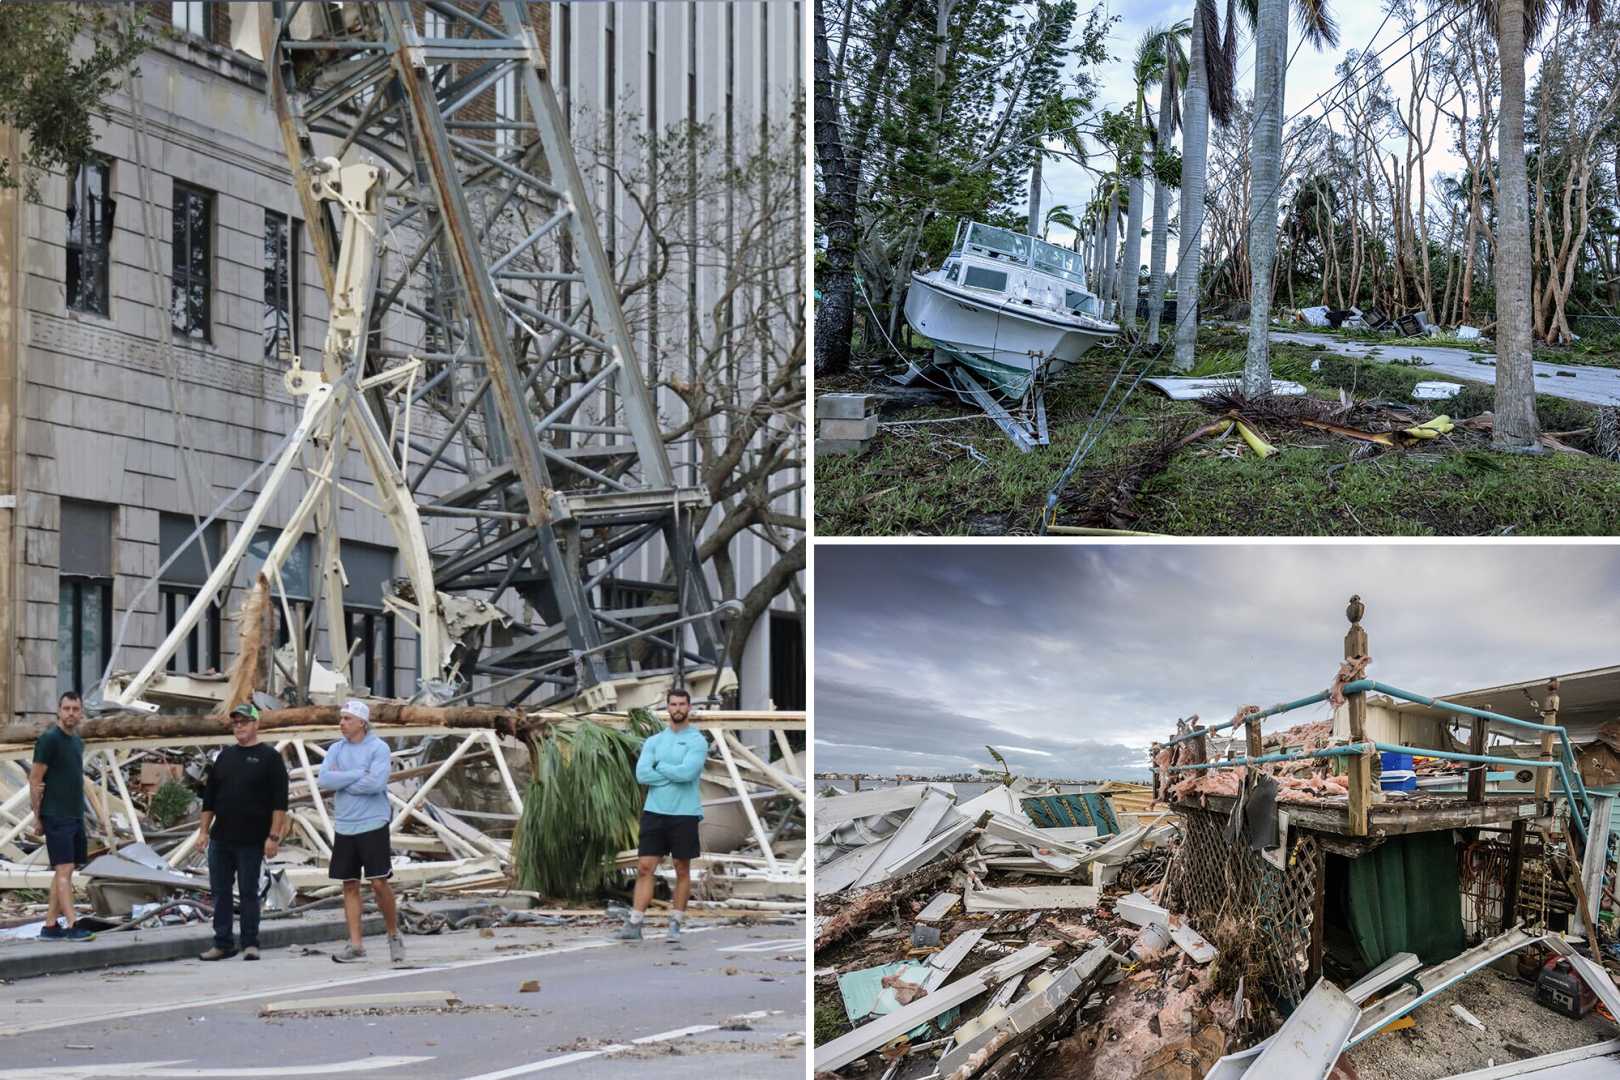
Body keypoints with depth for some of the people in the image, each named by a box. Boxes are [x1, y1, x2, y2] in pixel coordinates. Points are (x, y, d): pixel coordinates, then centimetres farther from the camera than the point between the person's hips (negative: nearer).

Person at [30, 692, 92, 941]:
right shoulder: (49, 739, -9)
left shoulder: (77, 741, 15)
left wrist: (79, 811, 8)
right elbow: (35, 780, -9)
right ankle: (72, 925, -15)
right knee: (64, 869, -11)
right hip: (56, 817, -8)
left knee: (65, 871, 8)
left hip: (75, 816, 8)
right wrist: (37, 817, -9)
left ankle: (50, 926, 12)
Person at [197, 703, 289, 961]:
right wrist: (203, 830, 10)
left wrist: (274, 836, -14)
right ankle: (223, 944, 13)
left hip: (251, 841, -5)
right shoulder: (225, 756, 13)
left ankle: (250, 944, 8)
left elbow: (279, 801, -8)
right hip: (220, 838, 5)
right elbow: (209, 797, 16)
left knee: (248, 893, 0)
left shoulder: (269, 758, -3)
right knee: (220, 892, 7)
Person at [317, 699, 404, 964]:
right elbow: (323, 780, -6)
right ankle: (355, 944, 9)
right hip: (344, 827, 5)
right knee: (349, 885, 5)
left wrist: (341, 781, -9)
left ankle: (394, 936, 11)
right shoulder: (336, 749, 8)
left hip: (373, 825, -5)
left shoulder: (378, 748, -6)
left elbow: (376, 783, -19)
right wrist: (358, 774, -12)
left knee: (379, 883, -6)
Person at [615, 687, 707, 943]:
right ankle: (634, 925, -3)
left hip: (684, 814, -3)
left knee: (682, 869, 5)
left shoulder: (697, 741, -3)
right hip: (654, 811, 3)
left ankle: (675, 925, 12)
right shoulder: (654, 741, 9)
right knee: (645, 867, -2)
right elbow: (642, 773, -5)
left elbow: (687, 772, -19)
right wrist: (675, 775, -11)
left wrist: (660, 766, -6)